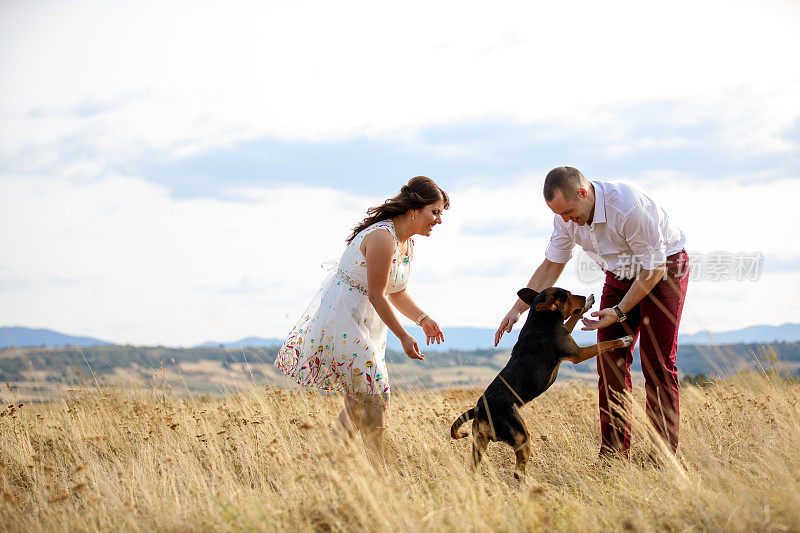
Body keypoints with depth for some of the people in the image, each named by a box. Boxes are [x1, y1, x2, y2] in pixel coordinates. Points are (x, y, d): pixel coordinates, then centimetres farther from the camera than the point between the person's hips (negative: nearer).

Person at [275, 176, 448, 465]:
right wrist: (403, 337, -17)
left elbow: (396, 292, 17)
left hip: (367, 321, 10)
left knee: (361, 398, 11)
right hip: (341, 315, -10)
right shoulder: (382, 237, -24)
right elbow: (376, 295, -22)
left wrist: (423, 318, 2)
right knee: (371, 394, -8)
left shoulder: (406, 242, 7)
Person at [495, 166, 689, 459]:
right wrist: (517, 308, -7)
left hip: (665, 267, -6)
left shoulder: (629, 207, -34)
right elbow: (551, 265, 0)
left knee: (657, 363, -12)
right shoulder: (567, 217, -13)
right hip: (621, 275, 6)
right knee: (610, 360, -3)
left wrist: (619, 312, -26)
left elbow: (655, 266, -25)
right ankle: (614, 453, 0)